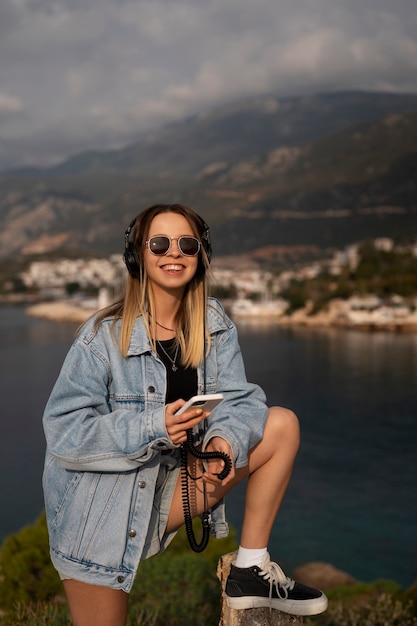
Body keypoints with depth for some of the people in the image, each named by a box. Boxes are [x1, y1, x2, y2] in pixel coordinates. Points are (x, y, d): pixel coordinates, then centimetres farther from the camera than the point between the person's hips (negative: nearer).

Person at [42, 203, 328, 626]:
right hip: (97, 509, -4)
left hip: (170, 487, 4)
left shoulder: (214, 325, -2)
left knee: (282, 425, -7)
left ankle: (250, 571, -2)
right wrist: (151, 427, -30)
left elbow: (238, 399, -9)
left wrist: (224, 440, -31)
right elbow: (63, 429, -18)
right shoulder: (105, 334, -15)